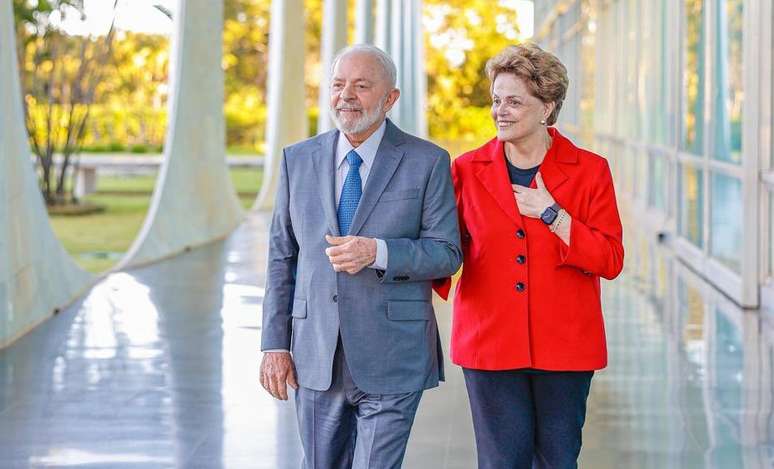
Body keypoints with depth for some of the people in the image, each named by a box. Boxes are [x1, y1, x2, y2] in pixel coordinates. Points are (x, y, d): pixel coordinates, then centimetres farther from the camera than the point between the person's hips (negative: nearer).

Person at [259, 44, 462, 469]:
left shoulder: (427, 162, -2)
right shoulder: (299, 160, 7)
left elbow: (447, 253, -5)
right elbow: (282, 255, 10)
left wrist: (377, 252, -22)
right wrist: (275, 343, 4)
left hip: (391, 361, -3)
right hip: (316, 356, 4)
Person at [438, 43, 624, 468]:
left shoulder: (589, 170, 0)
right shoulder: (467, 170, 4)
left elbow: (611, 261, -5)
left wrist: (550, 213, -13)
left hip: (564, 346, 0)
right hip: (490, 345, 1)